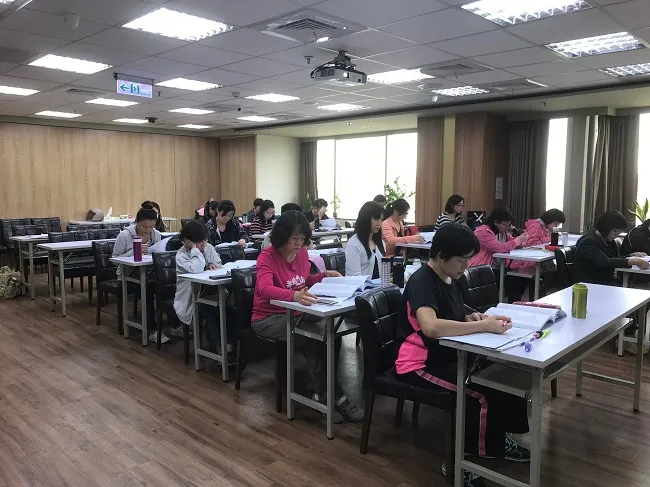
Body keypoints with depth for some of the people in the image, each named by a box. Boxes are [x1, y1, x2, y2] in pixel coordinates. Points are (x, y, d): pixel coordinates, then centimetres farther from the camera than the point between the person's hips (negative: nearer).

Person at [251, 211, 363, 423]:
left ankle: (322, 392, -8)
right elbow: (265, 289, -36)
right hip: (268, 318, -6)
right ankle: (337, 397, -17)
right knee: (310, 339, -29)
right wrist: (294, 296, -53)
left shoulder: (302, 253, 3)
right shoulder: (267, 256, -17)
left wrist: (324, 275, 3)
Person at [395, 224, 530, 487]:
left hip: (447, 355, 9)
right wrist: (483, 326, -31)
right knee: (483, 396, -21)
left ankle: (495, 441, 18)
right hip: (420, 364, -9)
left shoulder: (449, 278, 6)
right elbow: (431, 327, -38)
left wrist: (473, 317, -7)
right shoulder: (421, 282, -22)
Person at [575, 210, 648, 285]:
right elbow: (605, 262, -28)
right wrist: (634, 262, -32)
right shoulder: (588, 242, -15)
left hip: (608, 282, 9)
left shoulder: (609, 240, 13)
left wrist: (632, 256, 2)